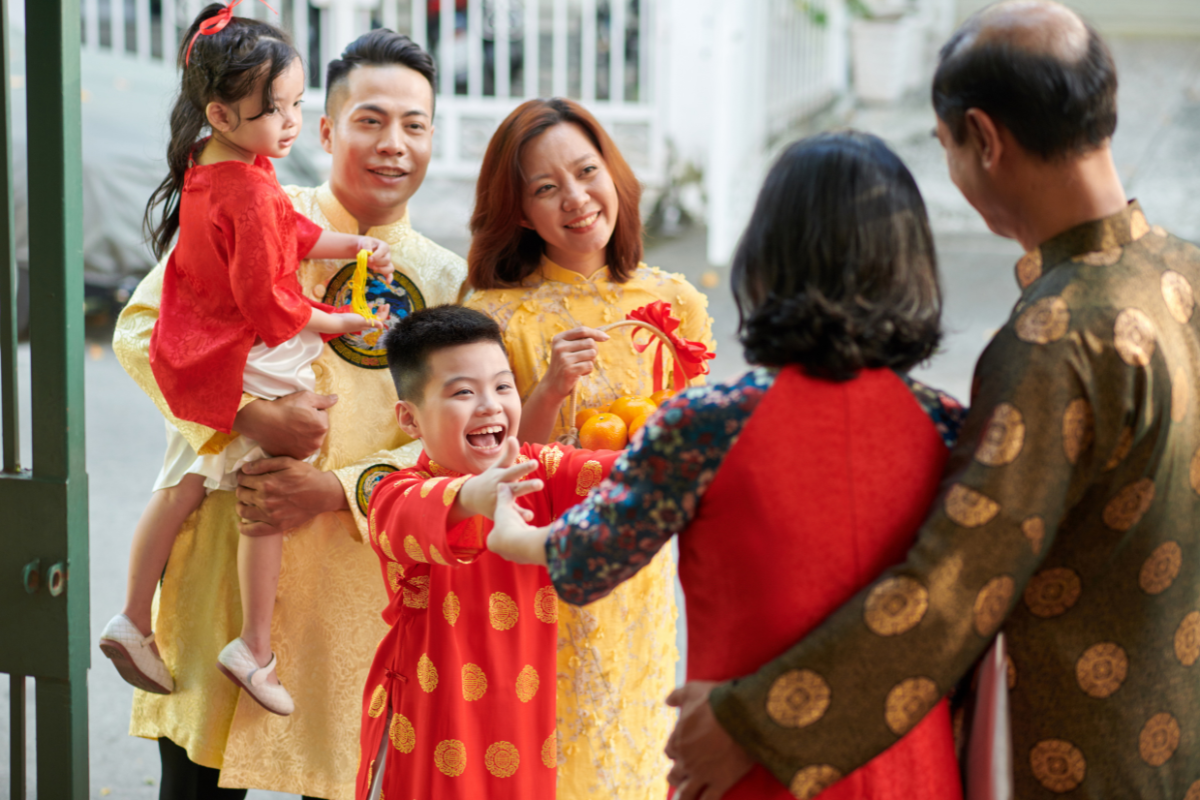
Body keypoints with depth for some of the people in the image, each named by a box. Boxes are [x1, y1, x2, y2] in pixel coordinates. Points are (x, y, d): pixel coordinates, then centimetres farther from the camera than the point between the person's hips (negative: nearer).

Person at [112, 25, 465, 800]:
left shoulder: (447, 280, 7)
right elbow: (144, 329, -6)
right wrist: (250, 415, -20)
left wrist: (337, 489, -12)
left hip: (360, 573, 2)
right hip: (229, 555, -2)